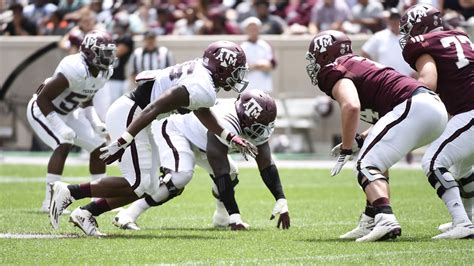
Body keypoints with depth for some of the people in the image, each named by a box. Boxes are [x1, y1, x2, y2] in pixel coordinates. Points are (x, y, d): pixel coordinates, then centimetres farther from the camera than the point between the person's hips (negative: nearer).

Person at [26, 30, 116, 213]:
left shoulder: (105, 72, -8)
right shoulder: (75, 70, -35)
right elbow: (43, 99, -30)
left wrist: (96, 123, -3)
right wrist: (61, 128, -32)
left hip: (67, 112, 9)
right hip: (43, 110, -9)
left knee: (99, 147, 3)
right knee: (64, 145, -29)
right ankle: (50, 201, -25)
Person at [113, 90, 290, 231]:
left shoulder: (256, 126, -15)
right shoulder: (225, 125, -41)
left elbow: (267, 166, -7)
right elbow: (220, 175, -40)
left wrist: (281, 202, -15)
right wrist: (235, 217, -39)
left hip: (195, 137, 10)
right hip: (172, 130, -9)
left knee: (231, 174, 7)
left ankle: (221, 218, 31)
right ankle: (127, 216, -30)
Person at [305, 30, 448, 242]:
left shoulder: (334, 72, 1)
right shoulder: (359, 64, 30)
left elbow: (351, 106, -18)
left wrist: (346, 150, -9)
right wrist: (360, 141, 24)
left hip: (414, 108, -9)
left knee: (367, 166, -8)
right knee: (377, 160, 24)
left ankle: (385, 220, -29)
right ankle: (371, 222, 18)